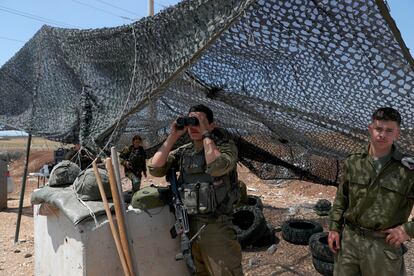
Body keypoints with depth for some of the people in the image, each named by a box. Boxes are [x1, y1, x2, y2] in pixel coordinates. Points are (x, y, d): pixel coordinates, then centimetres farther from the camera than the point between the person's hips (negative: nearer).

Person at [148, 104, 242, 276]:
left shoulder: (226, 146, -7)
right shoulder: (183, 152, 7)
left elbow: (217, 167, -28)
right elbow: (155, 169, -3)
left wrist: (206, 134, -19)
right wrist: (172, 137, -7)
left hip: (216, 227, -5)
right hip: (188, 224, 5)